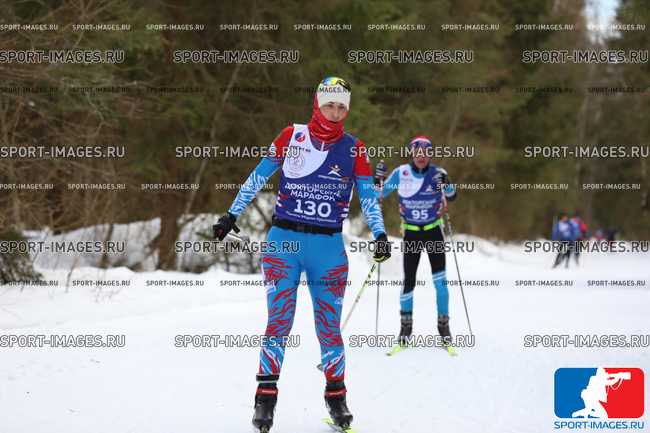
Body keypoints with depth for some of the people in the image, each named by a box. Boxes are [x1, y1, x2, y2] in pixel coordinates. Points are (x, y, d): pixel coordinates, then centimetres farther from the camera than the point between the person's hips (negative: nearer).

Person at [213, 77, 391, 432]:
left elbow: (368, 195, 7)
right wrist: (232, 215, 6)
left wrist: (380, 234, -7)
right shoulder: (292, 136, 3)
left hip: (328, 246, 1)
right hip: (284, 240, -1)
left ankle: (336, 396, 16)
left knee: (329, 325, 2)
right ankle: (266, 396, 1)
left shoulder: (353, 148, 5)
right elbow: (258, 177, 8)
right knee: (279, 321, -6)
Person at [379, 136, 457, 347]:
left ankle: (443, 324, 5)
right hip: (411, 232, 0)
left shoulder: (437, 173, -10)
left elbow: (451, 197, -20)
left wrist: (446, 184, -39)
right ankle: (406, 325, 12)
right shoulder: (401, 173, -9)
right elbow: (380, 194, 1)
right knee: (408, 281, -3)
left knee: (440, 279, -7)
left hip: (434, 230, 0)